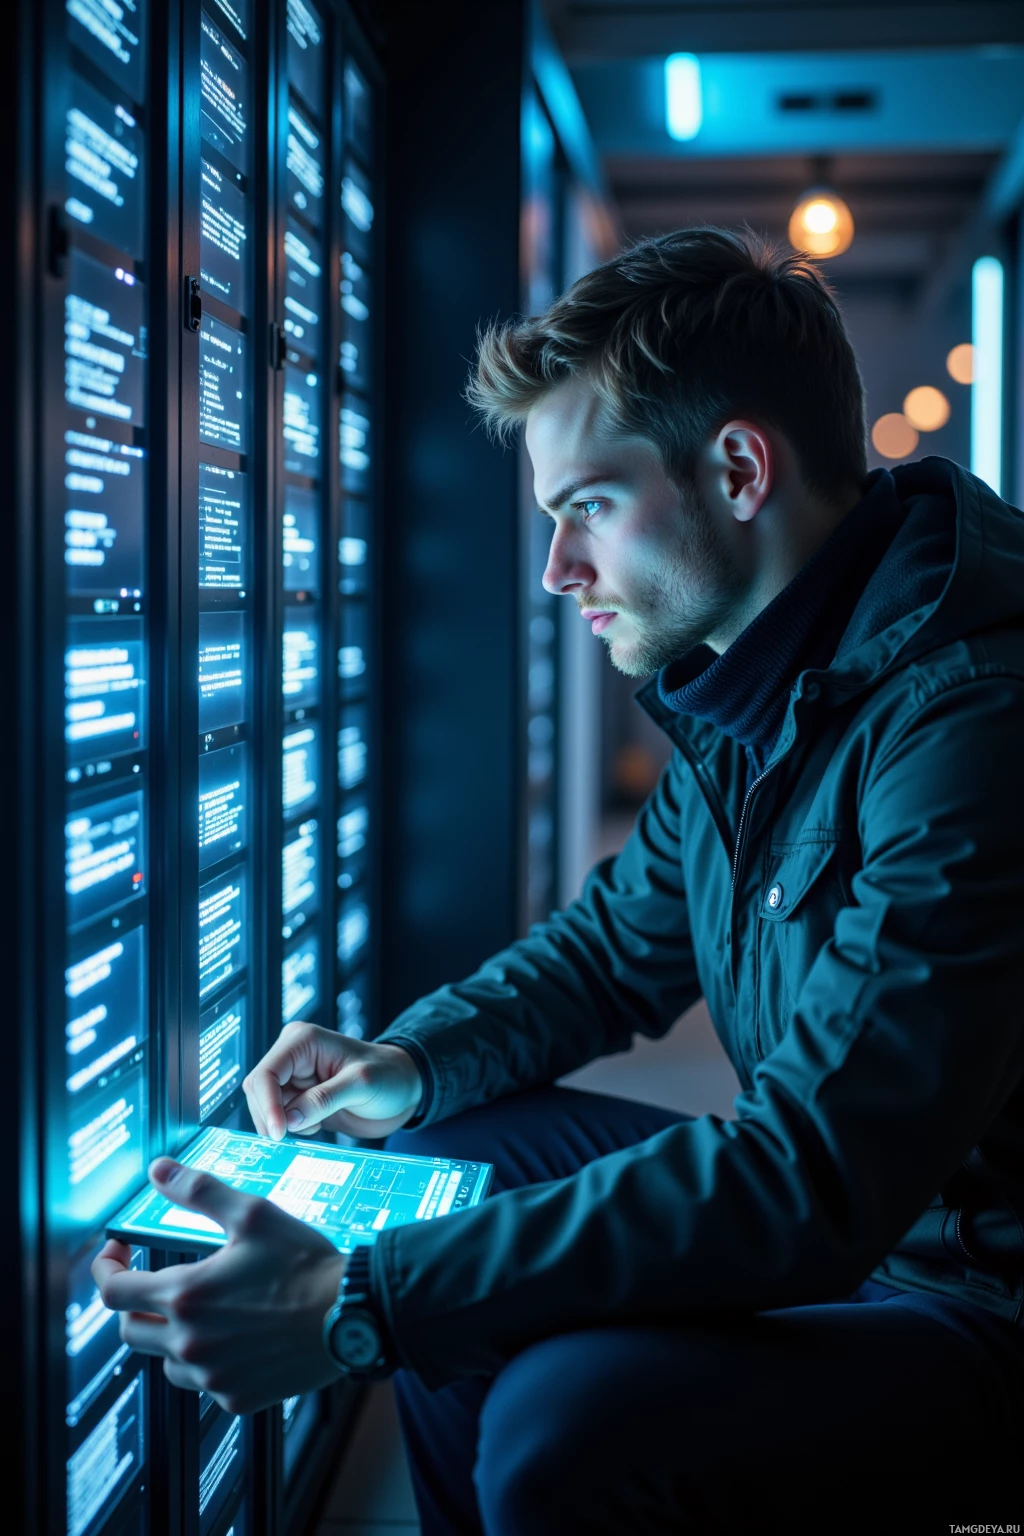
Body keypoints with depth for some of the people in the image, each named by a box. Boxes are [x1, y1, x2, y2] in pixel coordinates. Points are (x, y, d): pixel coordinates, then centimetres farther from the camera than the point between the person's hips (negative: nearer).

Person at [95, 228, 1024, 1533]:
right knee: (447, 1160, 10)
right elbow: (624, 937, 18)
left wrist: (360, 1305, -32)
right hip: (849, 1209, 9)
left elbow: (815, 1178, -32)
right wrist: (414, 1060, -1)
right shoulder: (744, 690, 4)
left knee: (566, 1422, -29)